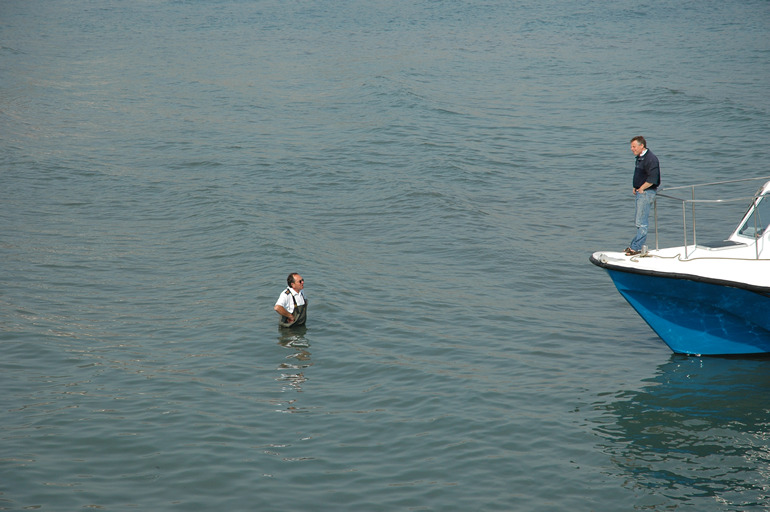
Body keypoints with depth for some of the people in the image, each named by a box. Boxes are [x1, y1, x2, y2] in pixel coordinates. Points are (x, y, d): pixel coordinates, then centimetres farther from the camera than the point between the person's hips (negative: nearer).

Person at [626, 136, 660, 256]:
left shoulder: (651, 159, -17)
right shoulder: (640, 158, 14)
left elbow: (652, 179, -23)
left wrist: (641, 189, -15)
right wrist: (636, 188, 12)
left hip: (646, 193, -10)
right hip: (640, 192, 10)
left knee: (641, 222, -7)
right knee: (638, 221, 15)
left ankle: (636, 248, -5)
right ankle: (636, 245, 22)